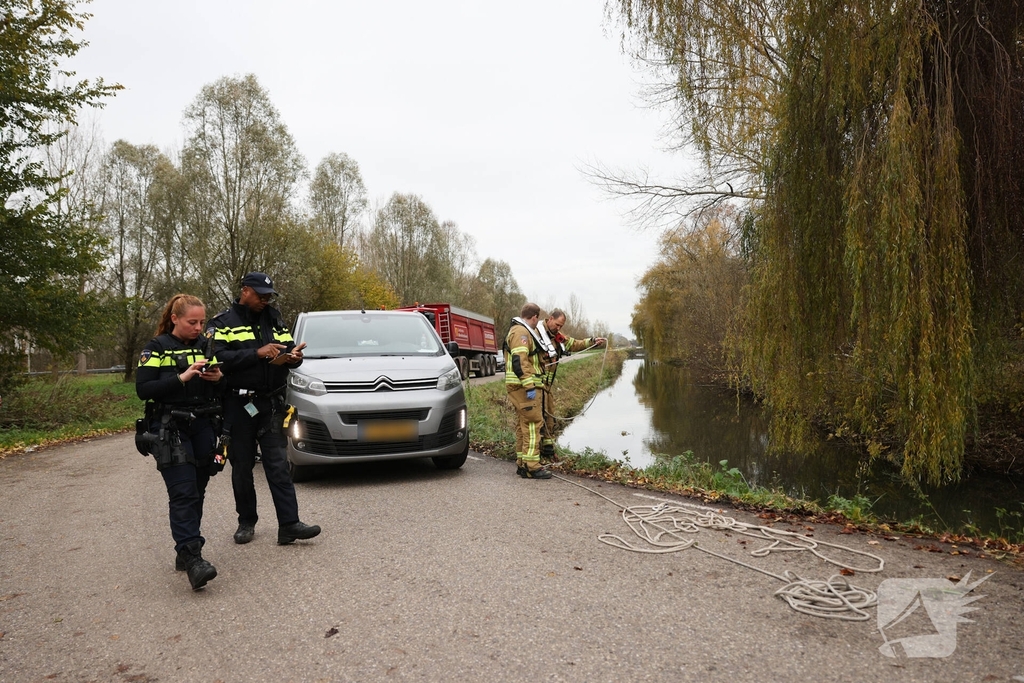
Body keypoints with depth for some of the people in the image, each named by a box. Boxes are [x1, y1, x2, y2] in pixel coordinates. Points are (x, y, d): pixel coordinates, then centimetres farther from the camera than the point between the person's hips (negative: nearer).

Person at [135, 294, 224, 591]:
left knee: (197, 493, 8)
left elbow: (223, 387, 15)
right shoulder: (157, 349, -1)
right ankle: (192, 558, -16)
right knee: (183, 494, -13)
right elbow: (143, 389, -10)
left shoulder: (205, 346, 12)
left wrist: (219, 378, -8)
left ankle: (185, 552, 19)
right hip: (169, 430, -5)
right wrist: (181, 378, -20)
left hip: (203, 428, 5)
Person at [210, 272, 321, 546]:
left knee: (278, 465, -2)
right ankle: (246, 522, 24)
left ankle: (289, 525, -3)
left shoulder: (274, 319, 13)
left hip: (271, 403, 2)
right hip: (238, 405, -2)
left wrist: (293, 357, -12)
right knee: (242, 467, 9)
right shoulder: (223, 323, 0)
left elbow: (288, 349, 12)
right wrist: (257, 353, -25)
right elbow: (219, 358, -15)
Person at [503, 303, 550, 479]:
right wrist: (529, 386, -27)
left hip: (520, 387, 11)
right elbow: (519, 361, -24)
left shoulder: (518, 330, 21)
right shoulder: (521, 332, -13)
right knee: (532, 423, -9)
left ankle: (522, 464, 19)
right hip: (524, 386, -11)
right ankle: (531, 466, -8)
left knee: (523, 424, 13)